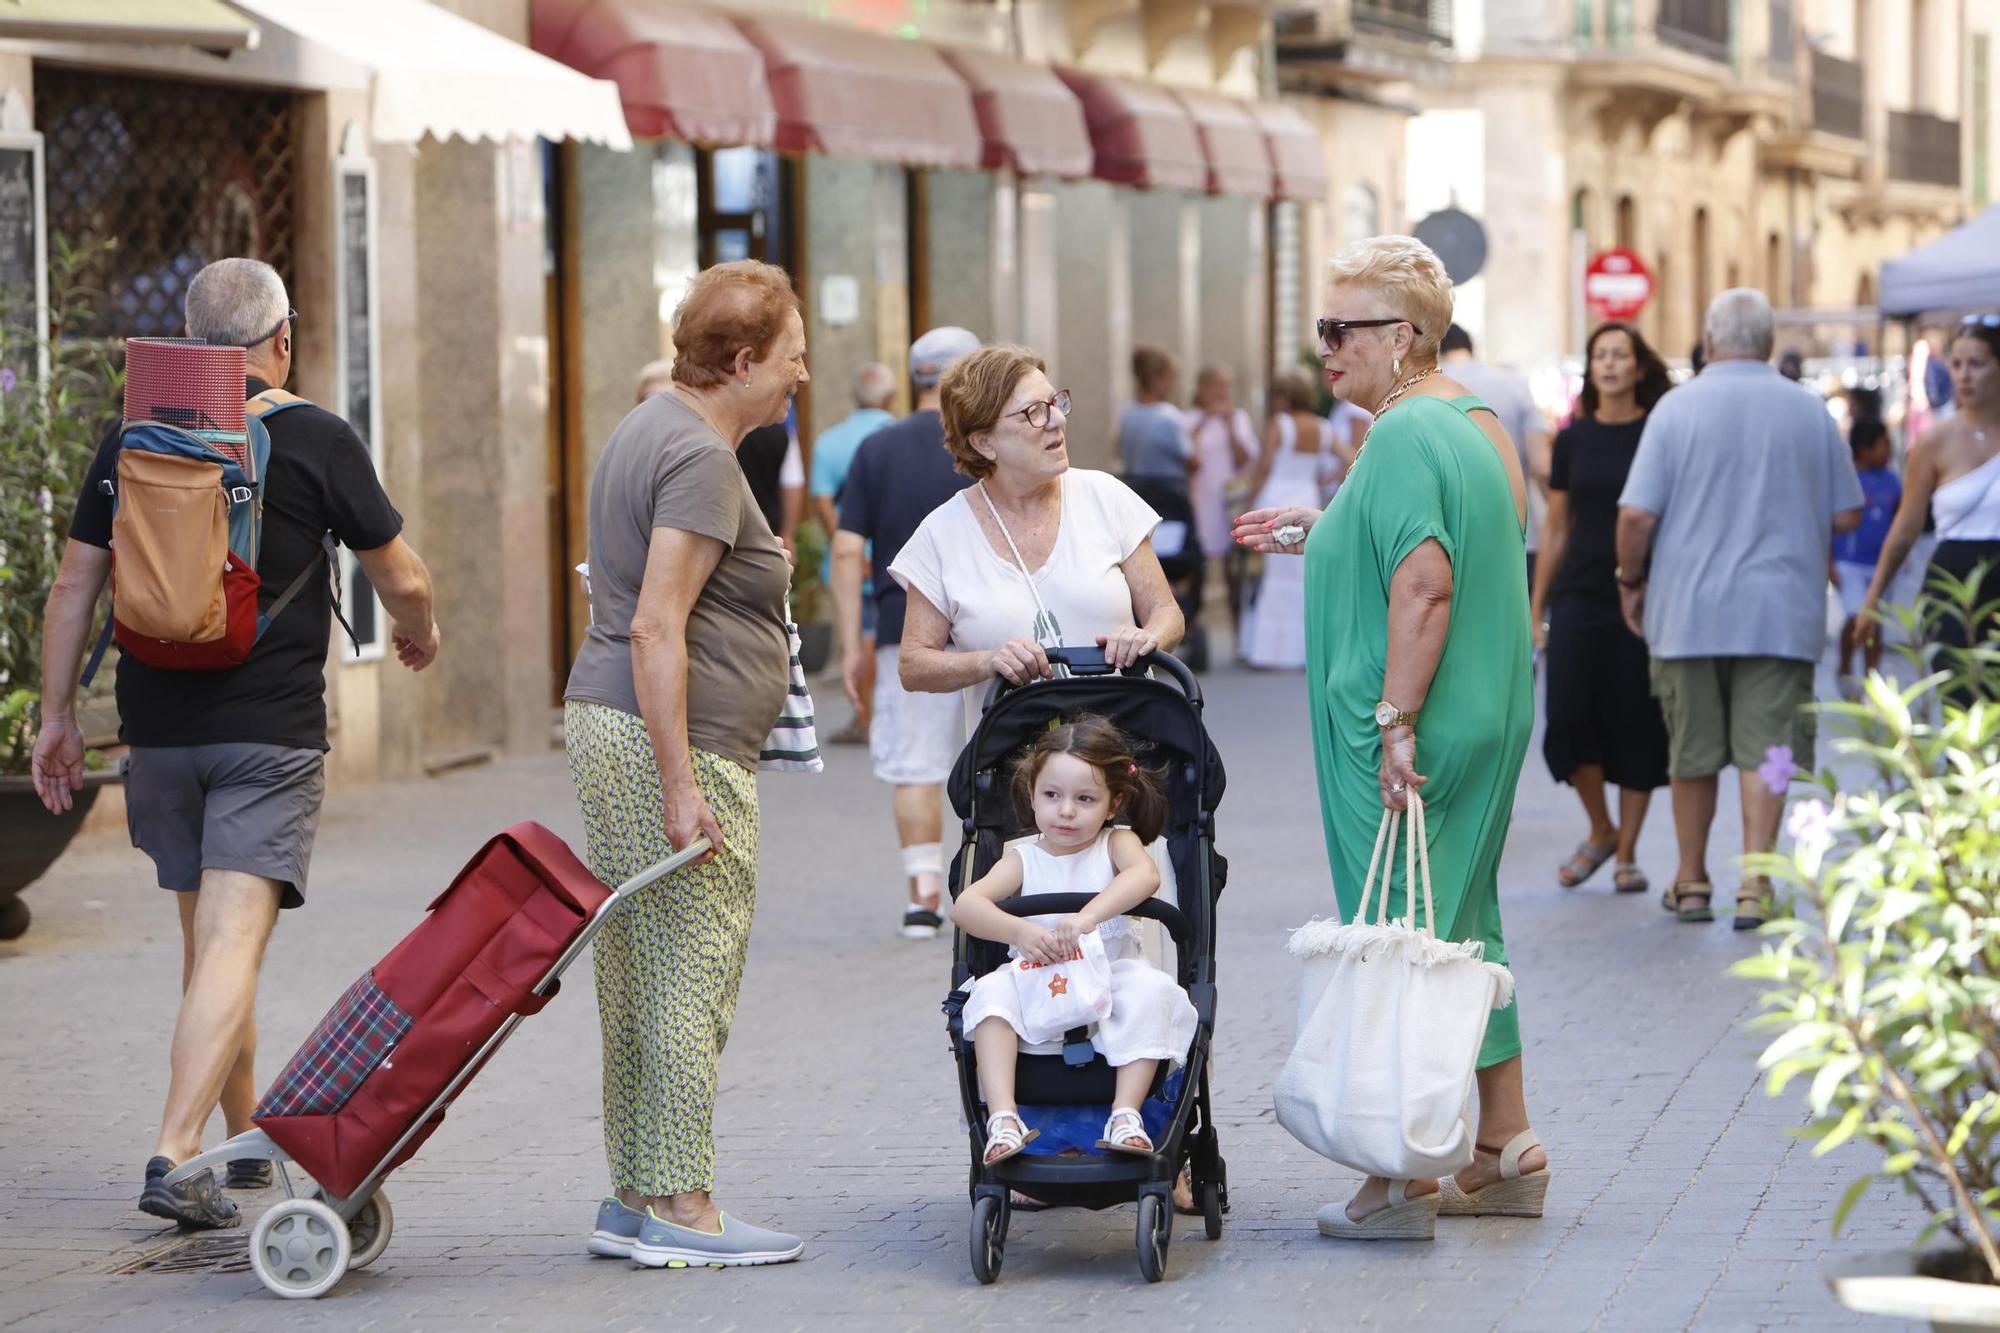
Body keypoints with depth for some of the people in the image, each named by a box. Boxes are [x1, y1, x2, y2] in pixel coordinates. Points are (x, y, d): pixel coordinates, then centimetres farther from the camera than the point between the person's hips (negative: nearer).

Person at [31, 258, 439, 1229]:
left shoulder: (132, 439, 5)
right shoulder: (316, 441, -4)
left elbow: (73, 587, 6)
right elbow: (402, 580, 2)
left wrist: (57, 715, 13)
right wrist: (420, 635, 24)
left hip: (159, 729, 4)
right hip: (270, 732, -4)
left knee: (206, 939, 17)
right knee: (234, 942, -9)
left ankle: (244, 1138, 29)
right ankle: (175, 1157, -21)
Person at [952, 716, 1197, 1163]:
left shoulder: (1115, 844, 4)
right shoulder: (1024, 860, 7)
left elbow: (1145, 875, -21)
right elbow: (965, 905, -9)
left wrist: (1089, 915, -39)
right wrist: (1018, 932, -30)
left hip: (1111, 979, -1)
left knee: (1151, 987, -30)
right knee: (992, 990, -26)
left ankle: (1126, 1113, -33)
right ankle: (1002, 1117, -36)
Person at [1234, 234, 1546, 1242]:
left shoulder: (1404, 436, -16)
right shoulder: (1478, 421, 14)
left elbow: (1425, 583, -26)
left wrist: (1396, 722, -26)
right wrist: (1326, 535, 21)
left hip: (1410, 742, -10)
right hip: (1487, 720, 10)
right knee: (1459, 928, 16)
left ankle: (1403, 1174, 0)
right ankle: (1504, 1152, 20)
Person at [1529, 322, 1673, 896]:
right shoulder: (1574, 439, 8)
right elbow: (1555, 526, 13)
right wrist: (1536, 607, 11)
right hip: (1579, 595, 2)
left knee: (1636, 726, 0)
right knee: (1570, 718, -6)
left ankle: (1627, 853, 10)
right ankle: (1600, 831, 16)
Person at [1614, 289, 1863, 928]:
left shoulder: (1678, 408, -5)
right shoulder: (1809, 410, 1)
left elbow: (1637, 514, -10)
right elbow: (1846, 515, 6)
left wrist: (1631, 580, 6)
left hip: (1690, 610, 0)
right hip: (1781, 611, 0)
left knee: (1693, 752, 10)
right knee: (1767, 749, -1)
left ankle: (1692, 883, 20)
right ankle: (1755, 884, -10)